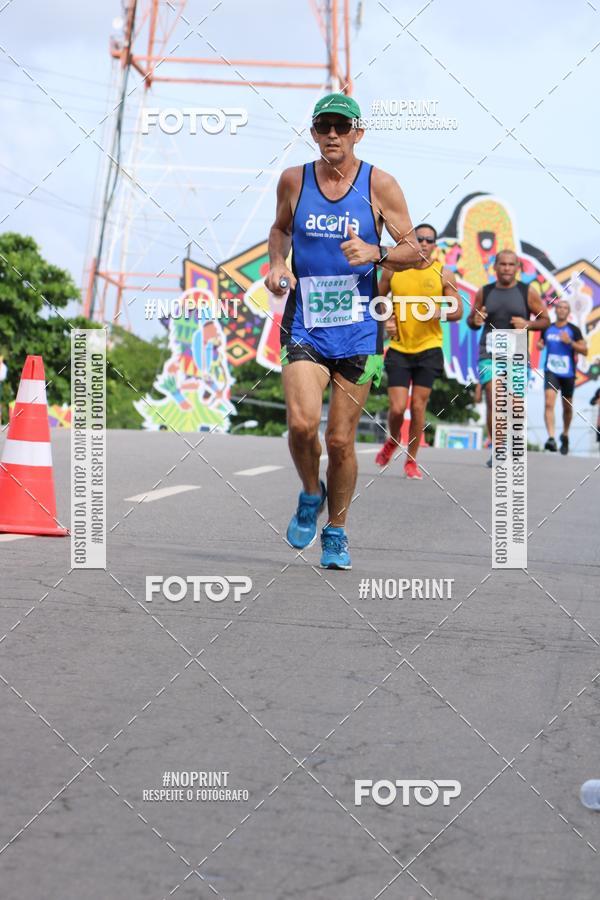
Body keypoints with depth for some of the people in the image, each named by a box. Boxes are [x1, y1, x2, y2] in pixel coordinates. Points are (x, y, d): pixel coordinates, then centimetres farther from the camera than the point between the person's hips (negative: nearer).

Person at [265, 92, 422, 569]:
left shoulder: (380, 184, -3)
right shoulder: (293, 180, 3)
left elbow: (414, 251, 0)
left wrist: (376, 253, -19)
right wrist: (277, 262, 2)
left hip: (358, 330, -1)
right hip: (304, 327, 1)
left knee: (340, 440, 2)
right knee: (302, 424, -19)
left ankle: (336, 531, 23)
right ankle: (310, 495, 13)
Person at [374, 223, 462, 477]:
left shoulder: (444, 275, 0)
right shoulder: (393, 271, 2)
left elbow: (458, 311, 2)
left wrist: (439, 312, -18)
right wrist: (385, 320, -3)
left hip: (429, 349, 0)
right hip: (398, 348, 0)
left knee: (418, 406, 0)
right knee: (397, 408, -7)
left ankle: (411, 460, 15)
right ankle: (393, 440, 26)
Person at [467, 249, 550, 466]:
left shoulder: (528, 292, 2)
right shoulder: (484, 292, 7)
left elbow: (545, 320, 6)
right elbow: (471, 321, 17)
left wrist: (528, 324, -13)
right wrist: (474, 320, -7)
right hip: (489, 355, 1)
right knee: (493, 401, -13)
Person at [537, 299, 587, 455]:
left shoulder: (573, 330, 0)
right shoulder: (547, 328, 7)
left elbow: (585, 350, -3)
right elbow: (541, 343, 24)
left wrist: (570, 342, -18)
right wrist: (539, 345, 0)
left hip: (567, 373, 0)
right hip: (551, 371, 0)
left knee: (567, 407, 13)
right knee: (549, 403, -19)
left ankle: (565, 435, 36)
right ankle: (551, 438, -28)